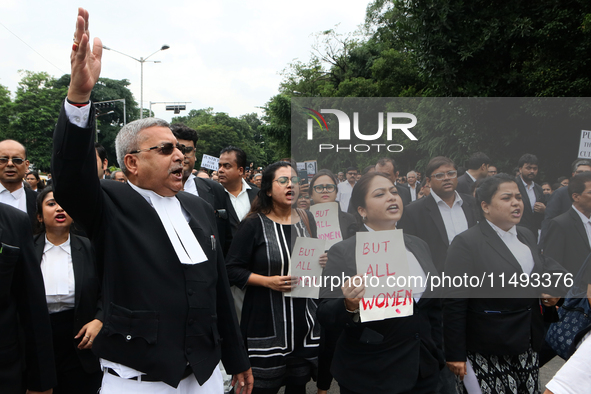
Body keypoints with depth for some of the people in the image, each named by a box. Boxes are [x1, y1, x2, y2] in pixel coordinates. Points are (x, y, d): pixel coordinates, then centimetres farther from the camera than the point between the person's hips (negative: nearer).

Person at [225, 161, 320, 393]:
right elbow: (232, 270, -8)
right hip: (267, 325, -4)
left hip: (304, 321, 4)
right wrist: (267, 281, -19)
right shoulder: (254, 224, -7)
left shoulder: (307, 220, 8)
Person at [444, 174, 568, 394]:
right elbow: (454, 304, -14)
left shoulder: (527, 236, 11)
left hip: (527, 349, 7)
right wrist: (455, 355, -15)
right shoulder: (466, 243, -12)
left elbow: (546, 270, 25)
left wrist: (553, 289, 2)